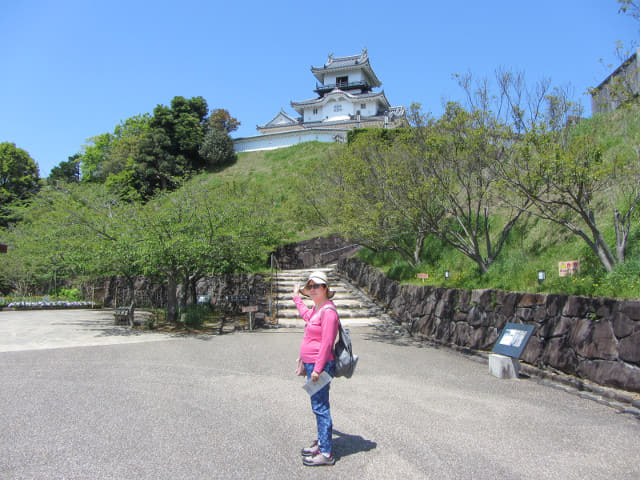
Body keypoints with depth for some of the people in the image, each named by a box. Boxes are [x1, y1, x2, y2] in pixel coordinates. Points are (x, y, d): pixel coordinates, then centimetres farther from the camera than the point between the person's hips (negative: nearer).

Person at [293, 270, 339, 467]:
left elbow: (327, 343, -21)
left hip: (320, 365, -10)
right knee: (319, 406, 18)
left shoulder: (328, 311, -18)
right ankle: (321, 443, 32)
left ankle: (326, 453, 5)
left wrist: (317, 369, -22)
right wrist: (297, 297, 47)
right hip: (311, 364, 10)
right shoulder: (317, 307, 12)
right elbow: (307, 316, 37)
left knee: (320, 407, -4)